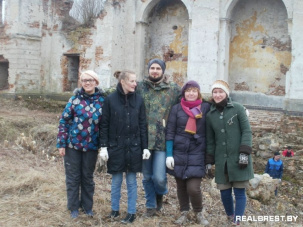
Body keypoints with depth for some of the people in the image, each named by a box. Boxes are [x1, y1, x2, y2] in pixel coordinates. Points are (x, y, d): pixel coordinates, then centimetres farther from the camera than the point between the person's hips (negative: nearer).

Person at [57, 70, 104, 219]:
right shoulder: (75, 99, -6)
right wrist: (61, 144, -7)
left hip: (91, 146, 1)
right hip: (73, 144, -1)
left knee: (88, 177, 13)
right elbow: (64, 121, -4)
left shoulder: (102, 101, -2)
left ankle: (87, 206, 28)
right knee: (73, 177, 9)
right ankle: (74, 207, 23)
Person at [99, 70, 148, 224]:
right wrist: (103, 147, -6)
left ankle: (131, 212, 21)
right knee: (116, 180, 11)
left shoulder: (138, 100, 0)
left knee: (131, 181, 9)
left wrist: (145, 147, 0)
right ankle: (115, 209, 28)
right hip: (115, 146, -1)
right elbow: (104, 125, -3)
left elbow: (143, 125, 3)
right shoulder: (110, 100, -5)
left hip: (133, 147, 1)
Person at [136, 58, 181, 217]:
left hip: (163, 140, -2)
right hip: (144, 139, 2)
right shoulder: (141, 87, 5)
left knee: (159, 177, -5)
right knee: (147, 177, 11)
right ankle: (151, 206, 30)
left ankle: (160, 194, 28)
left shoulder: (173, 89, 2)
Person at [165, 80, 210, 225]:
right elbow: (170, 132, 0)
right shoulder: (176, 108, 2)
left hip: (197, 154, -1)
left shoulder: (206, 108, 1)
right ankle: (184, 213, 28)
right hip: (179, 153, 1)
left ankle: (198, 213, 17)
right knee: (181, 186, 9)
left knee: (193, 188, -8)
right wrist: (169, 155, -5)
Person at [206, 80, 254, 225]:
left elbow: (247, 131, -4)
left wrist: (244, 153, -14)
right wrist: (209, 161, 9)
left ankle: (237, 221, 6)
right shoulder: (210, 115, 9)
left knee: (239, 191, -1)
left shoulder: (238, 108, 0)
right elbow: (210, 140, 13)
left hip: (238, 158, -3)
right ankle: (230, 216, 28)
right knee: (224, 192, 6)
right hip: (221, 160, 3)